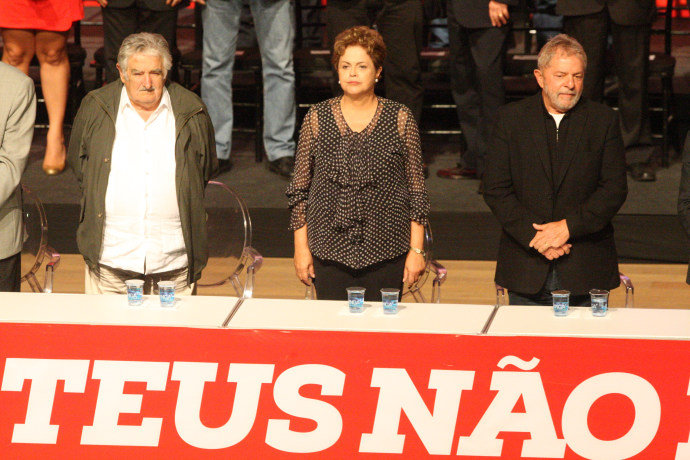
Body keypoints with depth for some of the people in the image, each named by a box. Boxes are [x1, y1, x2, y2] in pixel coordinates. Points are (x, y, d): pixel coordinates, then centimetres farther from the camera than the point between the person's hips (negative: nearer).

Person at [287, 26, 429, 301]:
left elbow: (416, 191, 4)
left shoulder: (400, 120, 1)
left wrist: (416, 250, 0)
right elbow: (299, 189, 8)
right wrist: (301, 247, 4)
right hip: (329, 251, 1)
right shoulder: (317, 119, 4)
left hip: (385, 250, -1)